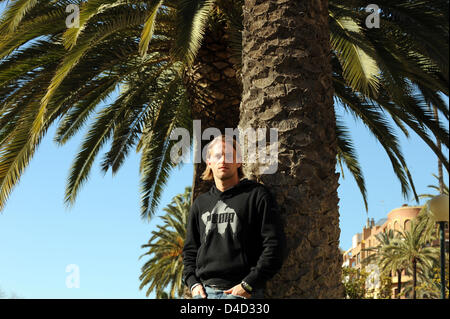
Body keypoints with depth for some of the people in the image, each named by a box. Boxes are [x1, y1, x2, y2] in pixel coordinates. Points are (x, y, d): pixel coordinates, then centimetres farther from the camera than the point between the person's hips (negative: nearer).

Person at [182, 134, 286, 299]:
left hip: (241, 292, -4)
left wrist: (249, 284, -11)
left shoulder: (257, 195, 3)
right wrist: (192, 282, 5)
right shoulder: (200, 203, 19)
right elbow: (190, 249, 23)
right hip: (204, 291, 5)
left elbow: (274, 244, -4)